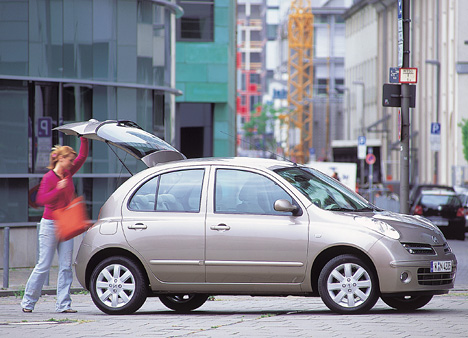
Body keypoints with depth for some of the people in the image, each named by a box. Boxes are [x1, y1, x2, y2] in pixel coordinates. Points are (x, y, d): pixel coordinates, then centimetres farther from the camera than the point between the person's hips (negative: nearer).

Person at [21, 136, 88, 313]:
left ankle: (63, 304, 1)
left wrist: (84, 139, 3)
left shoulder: (68, 174, 9)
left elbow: (82, 156, 14)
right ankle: (28, 302, 7)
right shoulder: (49, 177, -10)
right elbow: (41, 199, -18)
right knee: (43, 266, -4)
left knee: (66, 266, 0)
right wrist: (58, 189, -26)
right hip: (50, 225, -6)